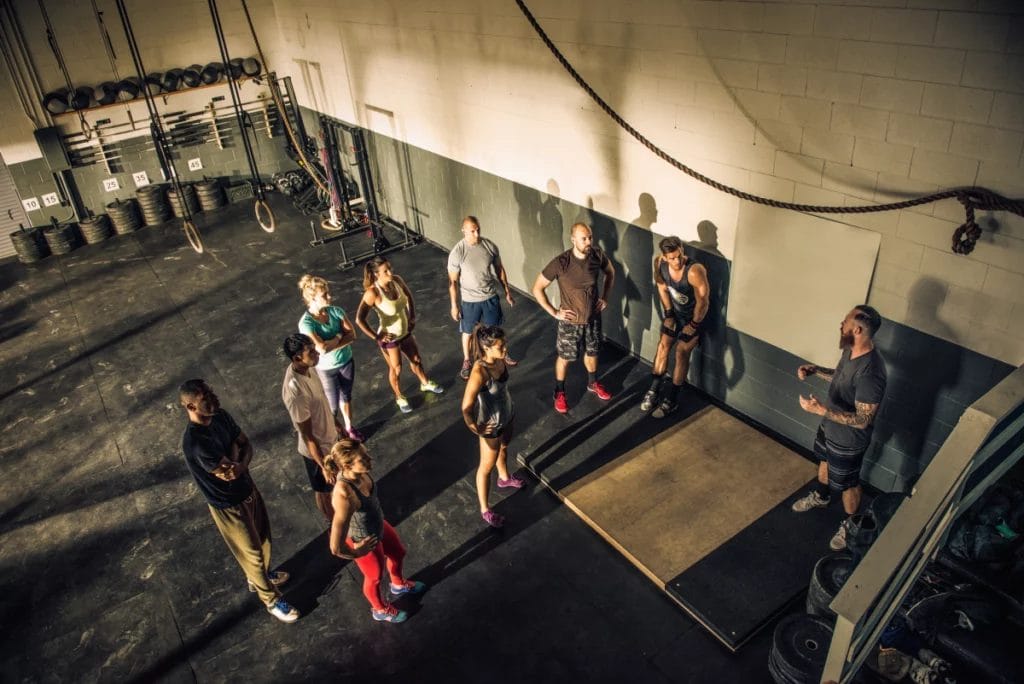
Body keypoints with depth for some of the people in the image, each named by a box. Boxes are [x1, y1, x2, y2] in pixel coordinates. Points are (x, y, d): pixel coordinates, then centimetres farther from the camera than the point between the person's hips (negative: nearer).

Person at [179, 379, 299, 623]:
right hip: (228, 505, -7)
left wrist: (241, 465, -21)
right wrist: (233, 447, -14)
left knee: (262, 537, 28)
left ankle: (260, 576, 56)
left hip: (248, 489, 7)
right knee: (252, 552, 13)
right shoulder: (195, 441, -35)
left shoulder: (221, 416, -10)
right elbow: (227, 473, -29)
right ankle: (271, 599, 36)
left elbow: (246, 443, -2)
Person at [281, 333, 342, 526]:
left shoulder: (305, 368, -11)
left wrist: (336, 424, 19)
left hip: (328, 437, 8)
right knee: (324, 489, 19)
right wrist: (323, 465, -21)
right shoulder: (295, 392, -37)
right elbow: (307, 434, -28)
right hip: (317, 448, -8)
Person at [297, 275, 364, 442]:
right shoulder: (306, 323, -26)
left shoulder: (336, 311, -12)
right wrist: (338, 337, -20)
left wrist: (330, 342, -25)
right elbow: (321, 348, -35)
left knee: (346, 396, 25)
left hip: (346, 362, 5)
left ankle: (349, 427, 48)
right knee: (332, 406, 10)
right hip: (326, 369, -5)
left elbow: (352, 335, -15)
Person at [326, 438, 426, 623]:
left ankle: (399, 585, 66)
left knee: (398, 553, 32)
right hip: (364, 540, -7)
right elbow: (336, 548, -43)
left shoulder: (358, 473, -23)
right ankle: (380, 610, 59)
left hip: (378, 525, 7)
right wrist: (356, 553, -23)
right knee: (375, 576, 25)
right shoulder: (345, 496, -45)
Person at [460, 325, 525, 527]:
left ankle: (504, 478, 64)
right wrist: (475, 429, -18)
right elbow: (466, 407, -31)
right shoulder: (479, 373, -38)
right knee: (487, 466, 13)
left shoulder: (500, 359, -16)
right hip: (491, 423, -7)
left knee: (504, 447, 34)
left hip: (507, 414, 7)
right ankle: (485, 510, 34)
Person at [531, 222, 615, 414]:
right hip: (571, 321, -4)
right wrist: (554, 312, -16)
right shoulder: (560, 262, -27)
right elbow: (537, 288, -18)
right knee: (565, 357, 15)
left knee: (592, 352, 24)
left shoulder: (598, 256, -14)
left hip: (594, 317, 4)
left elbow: (610, 273, 10)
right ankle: (559, 393, 37)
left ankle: (592, 383, 51)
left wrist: (605, 298, 4)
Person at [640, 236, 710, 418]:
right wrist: (668, 315, -2)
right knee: (663, 345, 1)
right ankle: (654, 390, 16)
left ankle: (671, 400, 7)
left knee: (682, 353, -4)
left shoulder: (694, 271, -38)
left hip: (694, 316, -5)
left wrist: (693, 326, -16)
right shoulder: (660, 263, -20)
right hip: (674, 312, 5)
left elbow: (703, 302, -27)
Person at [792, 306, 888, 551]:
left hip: (848, 440, -8)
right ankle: (821, 496, 61)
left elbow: (862, 420, -33)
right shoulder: (851, 349, -10)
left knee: (847, 484, 16)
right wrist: (816, 370, -4)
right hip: (829, 426, 9)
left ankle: (850, 525, 43)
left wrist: (820, 410, -41)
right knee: (824, 462, 33)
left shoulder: (870, 372, -39)